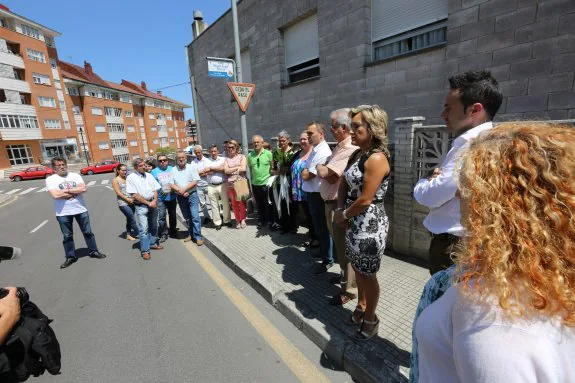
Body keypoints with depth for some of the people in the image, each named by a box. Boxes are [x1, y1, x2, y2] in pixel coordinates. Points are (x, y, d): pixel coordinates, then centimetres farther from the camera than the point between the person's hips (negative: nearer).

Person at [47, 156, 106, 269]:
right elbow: (56, 195, -18)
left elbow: (83, 189, -12)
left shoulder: (75, 175, 1)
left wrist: (66, 190, -15)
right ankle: (70, 257, 26)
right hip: (63, 213, -1)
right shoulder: (50, 179, -4)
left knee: (88, 232, 11)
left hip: (81, 209, 1)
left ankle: (93, 251, 25)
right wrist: (75, 191, -12)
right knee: (67, 236, 12)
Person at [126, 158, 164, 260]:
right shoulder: (131, 178, -7)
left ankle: (153, 243, 33)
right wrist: (148, 203, -14)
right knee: (144, 229, -6)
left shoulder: (149, 175, 8)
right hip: (141, 206, -5)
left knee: (153, 226, 16)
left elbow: (155, 189, 8)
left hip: (153, 204, 5)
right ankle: (145, 251, 2)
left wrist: (154, 200, -9)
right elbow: (134, 195, -12)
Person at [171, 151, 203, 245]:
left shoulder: (191, 167, -1)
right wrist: (180, 191, -14)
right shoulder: (173, 170, 6)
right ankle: (191, 234, 26)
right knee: (187, 218, 13)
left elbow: (195, 181, -8)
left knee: (195, 216, -8)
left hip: (192, 195, -3)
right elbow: (171, 184, 1)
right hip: (180, 197, 3)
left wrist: (184, 189, -15)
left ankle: (198, 237, -4)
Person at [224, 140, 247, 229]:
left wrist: (231, 170, -1)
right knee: (234, 202, 3)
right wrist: (237, 167, -4)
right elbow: (226, 171, 0)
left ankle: (243, 219, 13)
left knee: (242, 201, -2)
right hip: (231, 184, 2)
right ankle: (238, 220, 15)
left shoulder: (242, 156, 6)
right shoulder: (226, 159, 13)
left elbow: (243, 169, -8)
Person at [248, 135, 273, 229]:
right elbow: (250, 169, 13)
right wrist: (252, 179, 10)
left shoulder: (268, 153, -6)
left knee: (268, 204, 7)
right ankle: (261, 221, 28)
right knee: (259, 204, 15)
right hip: (255, 184, 3)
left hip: (266, 183, -3)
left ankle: (269, 221, 22)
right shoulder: (250, 155, 4)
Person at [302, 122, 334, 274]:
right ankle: (322, 250, 42)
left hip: (317, 195, -9)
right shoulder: (314, 150, 11)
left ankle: (327, 260, 21)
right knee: (318, 227, 23)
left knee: (322, 229, 5)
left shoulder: (323, 152, -21)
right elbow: (306, 172, 17)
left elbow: (306, 176, -20)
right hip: (311, 193, 9)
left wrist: (304, 171, -2)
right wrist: (306, 171, -3)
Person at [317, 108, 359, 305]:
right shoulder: (340, 147, 13)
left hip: (338, 205, -10)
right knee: (339, 244, 23)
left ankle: (347, 289, 20)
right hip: (331, 203, 10)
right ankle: (345, 274, 43)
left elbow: (325, 174, -27)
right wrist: (324, 170, -9)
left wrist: (319, 167, -6)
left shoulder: (349, 149, -22)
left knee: (344, 248, 4)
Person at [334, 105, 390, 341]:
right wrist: (341, 210, -6)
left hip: (370, 225, -8)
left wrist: (343, 215, -8)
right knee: (358, 270, 23)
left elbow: (365, 200, -22)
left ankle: (370, 319, 34)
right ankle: (361, 307, 46)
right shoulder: (357, 155, 7)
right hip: (354, 222, 8)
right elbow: (344, 185, 9)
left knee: (368, 274, 10)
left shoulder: (376, 158, -20)